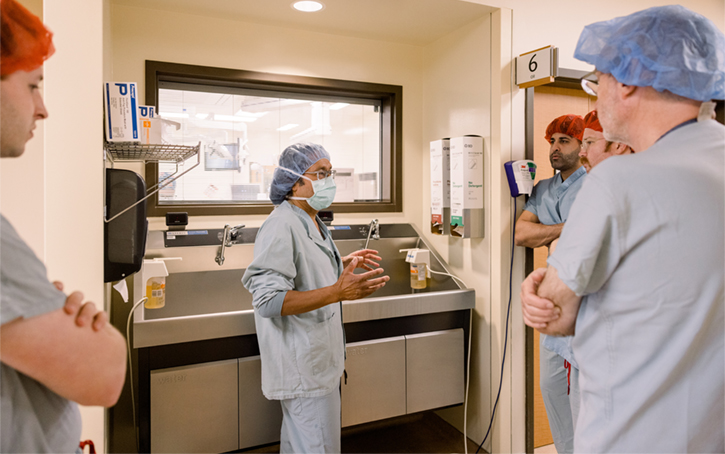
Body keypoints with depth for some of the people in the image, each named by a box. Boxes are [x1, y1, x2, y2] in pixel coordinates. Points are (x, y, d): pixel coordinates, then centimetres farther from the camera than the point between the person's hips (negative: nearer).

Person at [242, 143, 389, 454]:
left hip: (319, 358, 10)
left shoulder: (311, 222, 11)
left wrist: (344, 263, 15)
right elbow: (268, 300, -31)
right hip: (303, 369, -10)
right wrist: (337, 292, -36)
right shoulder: (281, 227, -23)